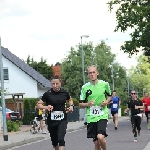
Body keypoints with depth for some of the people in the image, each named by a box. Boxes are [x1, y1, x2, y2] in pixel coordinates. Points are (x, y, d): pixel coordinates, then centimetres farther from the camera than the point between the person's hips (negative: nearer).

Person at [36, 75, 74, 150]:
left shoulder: (65, 93, 0)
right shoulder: (47, 94, -6)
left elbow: (70, 100, 22)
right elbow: (39, 104, -3)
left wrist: (71, 106, 1)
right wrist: (46, 107, -22)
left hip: (62, 120, -1)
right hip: (51, 121, 1)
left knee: (61, 139, -17)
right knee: (54, 141, 12)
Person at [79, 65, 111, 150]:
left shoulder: (104, 84, 1)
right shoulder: (85, 87, 1)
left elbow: (109, 96, 19)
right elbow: (81, 105, 7)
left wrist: (107, 101, -3)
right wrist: (88, 104, -14)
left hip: (102, 115, -2)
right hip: (91, 117, 2)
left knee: (100, 137, -23)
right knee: (96, 143, 5)